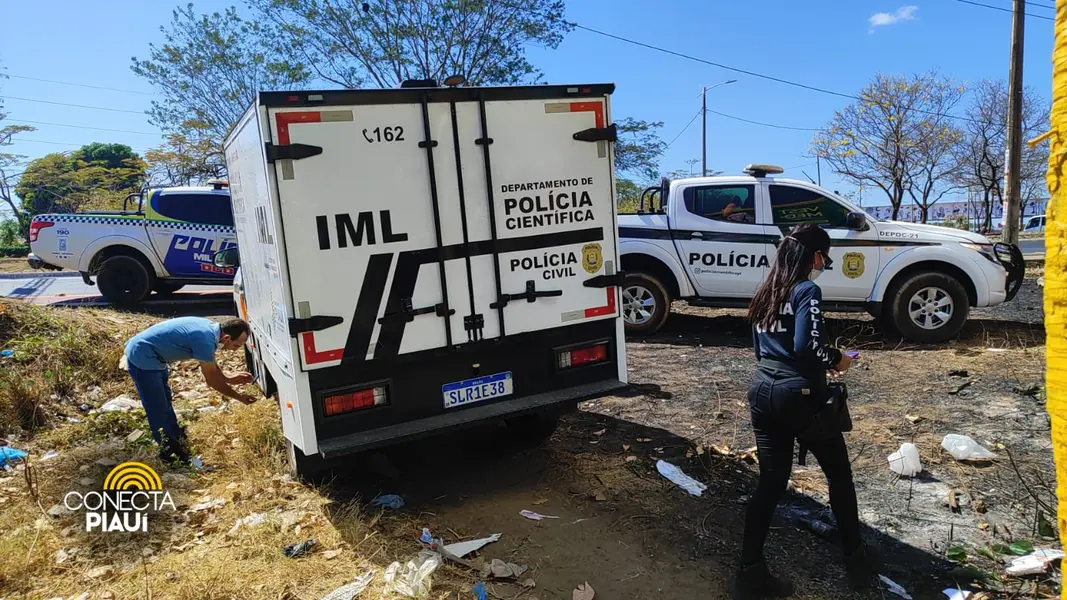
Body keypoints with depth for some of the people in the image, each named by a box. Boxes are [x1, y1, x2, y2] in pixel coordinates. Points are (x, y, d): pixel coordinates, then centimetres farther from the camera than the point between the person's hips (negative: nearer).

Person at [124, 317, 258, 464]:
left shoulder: (209, 328, -2)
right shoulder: (204, 338, -29)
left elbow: (211, 365, 15)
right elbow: (212, 379, -18)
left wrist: (229, 378, 12)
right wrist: (239, 397, -9)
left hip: (150, 355, 10)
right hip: (142, 358, -10)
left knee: (165, 404, 24)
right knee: (159, 410, 0)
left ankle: (176, 441, 40)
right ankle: (171, 454, 14)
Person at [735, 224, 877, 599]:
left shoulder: (765, 293, 13)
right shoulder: (806, 291, -10)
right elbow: (805, 347, -23)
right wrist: (836, 360, -3)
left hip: (761, 390, 7)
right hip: (797, 395, -7)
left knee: (770, 482, 11)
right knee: (839, 474, 16)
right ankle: (855, 559, 31)